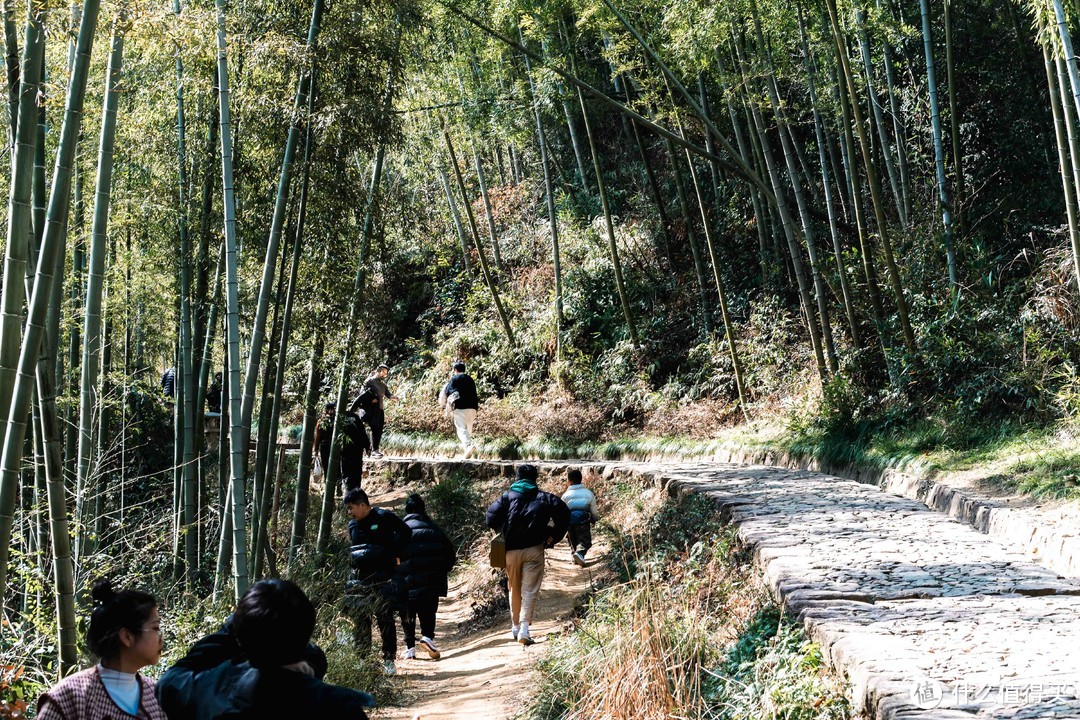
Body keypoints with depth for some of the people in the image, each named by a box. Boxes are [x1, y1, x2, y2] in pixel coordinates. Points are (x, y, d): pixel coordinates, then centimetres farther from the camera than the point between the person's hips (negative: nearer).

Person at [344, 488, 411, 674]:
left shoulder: (384, 517, -6)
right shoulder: (353, 525, 14)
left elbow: (405, 531, -8)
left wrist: (395, 554, -10)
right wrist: (353, 567, 14)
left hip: (383, 580, -6)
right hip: (359, 581, 6)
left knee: (385, 620, -2)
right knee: (360, 621, 6)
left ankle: (389, 660, 3)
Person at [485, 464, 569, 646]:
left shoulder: (507, 496, 6)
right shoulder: (544, 497, 6)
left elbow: (491, 515, -7)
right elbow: (563, 512, -6)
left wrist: (501, 533, 9)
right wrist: (553, 537, 2)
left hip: (511, 549, 2)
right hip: (534, 549, -2)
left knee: (514, 590, 18)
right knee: (530, 590, -2)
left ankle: (515, 627, 25)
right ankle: (524, 629, -15)